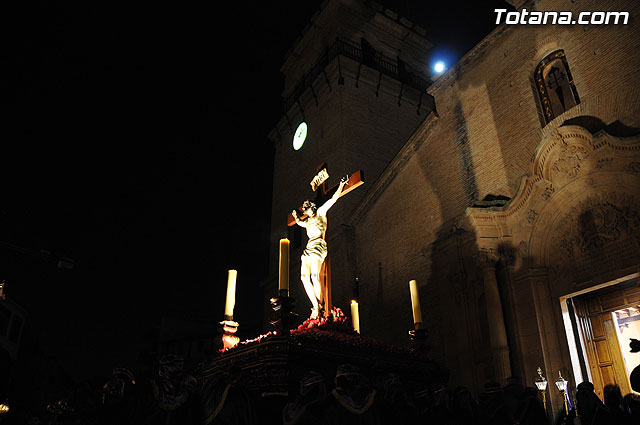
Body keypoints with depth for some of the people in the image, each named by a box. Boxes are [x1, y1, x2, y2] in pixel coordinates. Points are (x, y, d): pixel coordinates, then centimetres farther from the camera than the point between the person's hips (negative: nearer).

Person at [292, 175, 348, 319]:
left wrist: (342, 184, 3)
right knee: (304, 276, -9)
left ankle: (319, 307, -19)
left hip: (318, 245, -7)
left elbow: (334, 199, 6)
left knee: (315, 276, -20)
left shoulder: (320, 212, 12)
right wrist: (295, 216, 60)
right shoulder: (307, 221, 30)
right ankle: (316, 306, -12)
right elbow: (299, 223, 53)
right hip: (309, 248, 7)